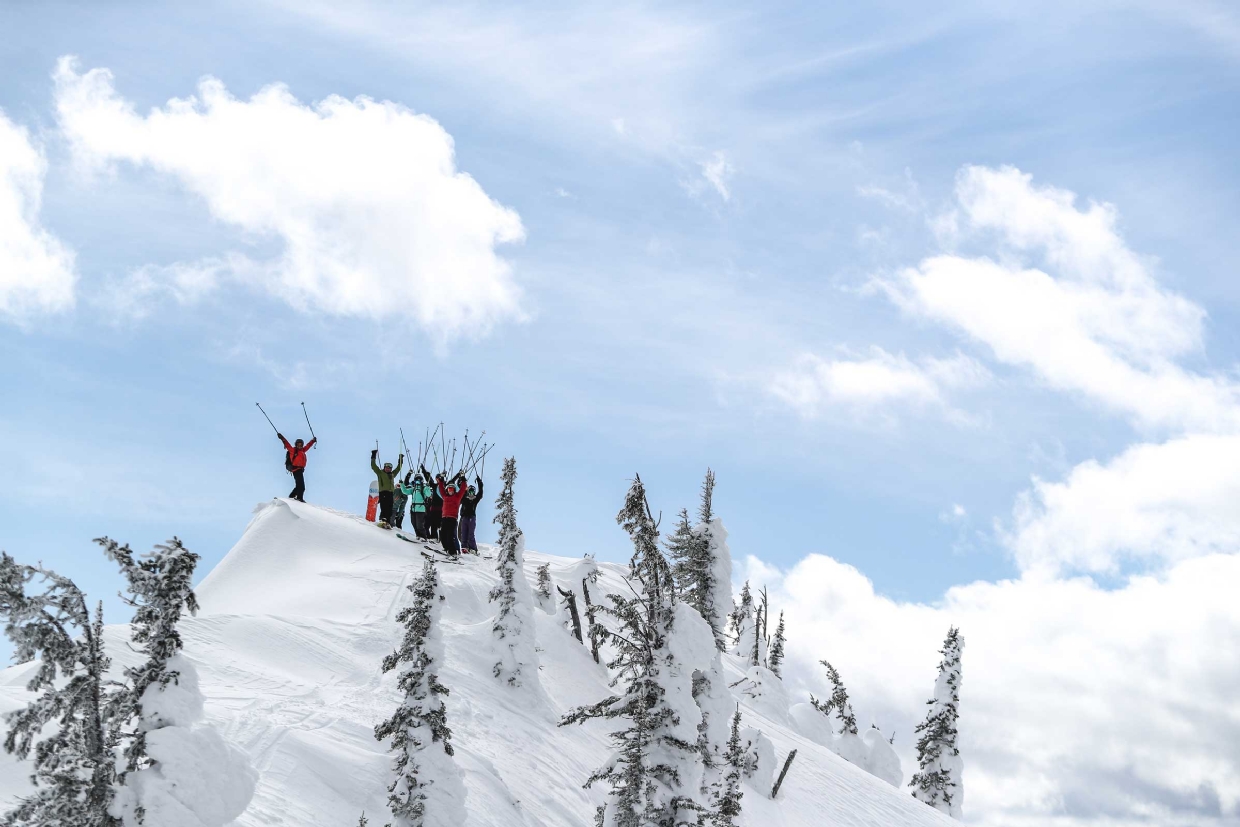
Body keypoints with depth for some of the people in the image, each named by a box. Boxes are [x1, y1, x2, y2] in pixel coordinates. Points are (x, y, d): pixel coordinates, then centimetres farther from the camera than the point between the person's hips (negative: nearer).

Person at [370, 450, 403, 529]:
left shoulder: (392, 474, 23)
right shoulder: (380, 473, 10)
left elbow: (398, 468, 37)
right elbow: (373, 466, 6)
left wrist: (400, 461, 37)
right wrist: (373, 457, 4)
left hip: (390, 493, 6)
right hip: (383, 493, -5)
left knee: (389, 510, 1)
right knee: (384, 508, -19)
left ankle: (388, 522, 1)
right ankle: (382, 520, -25)